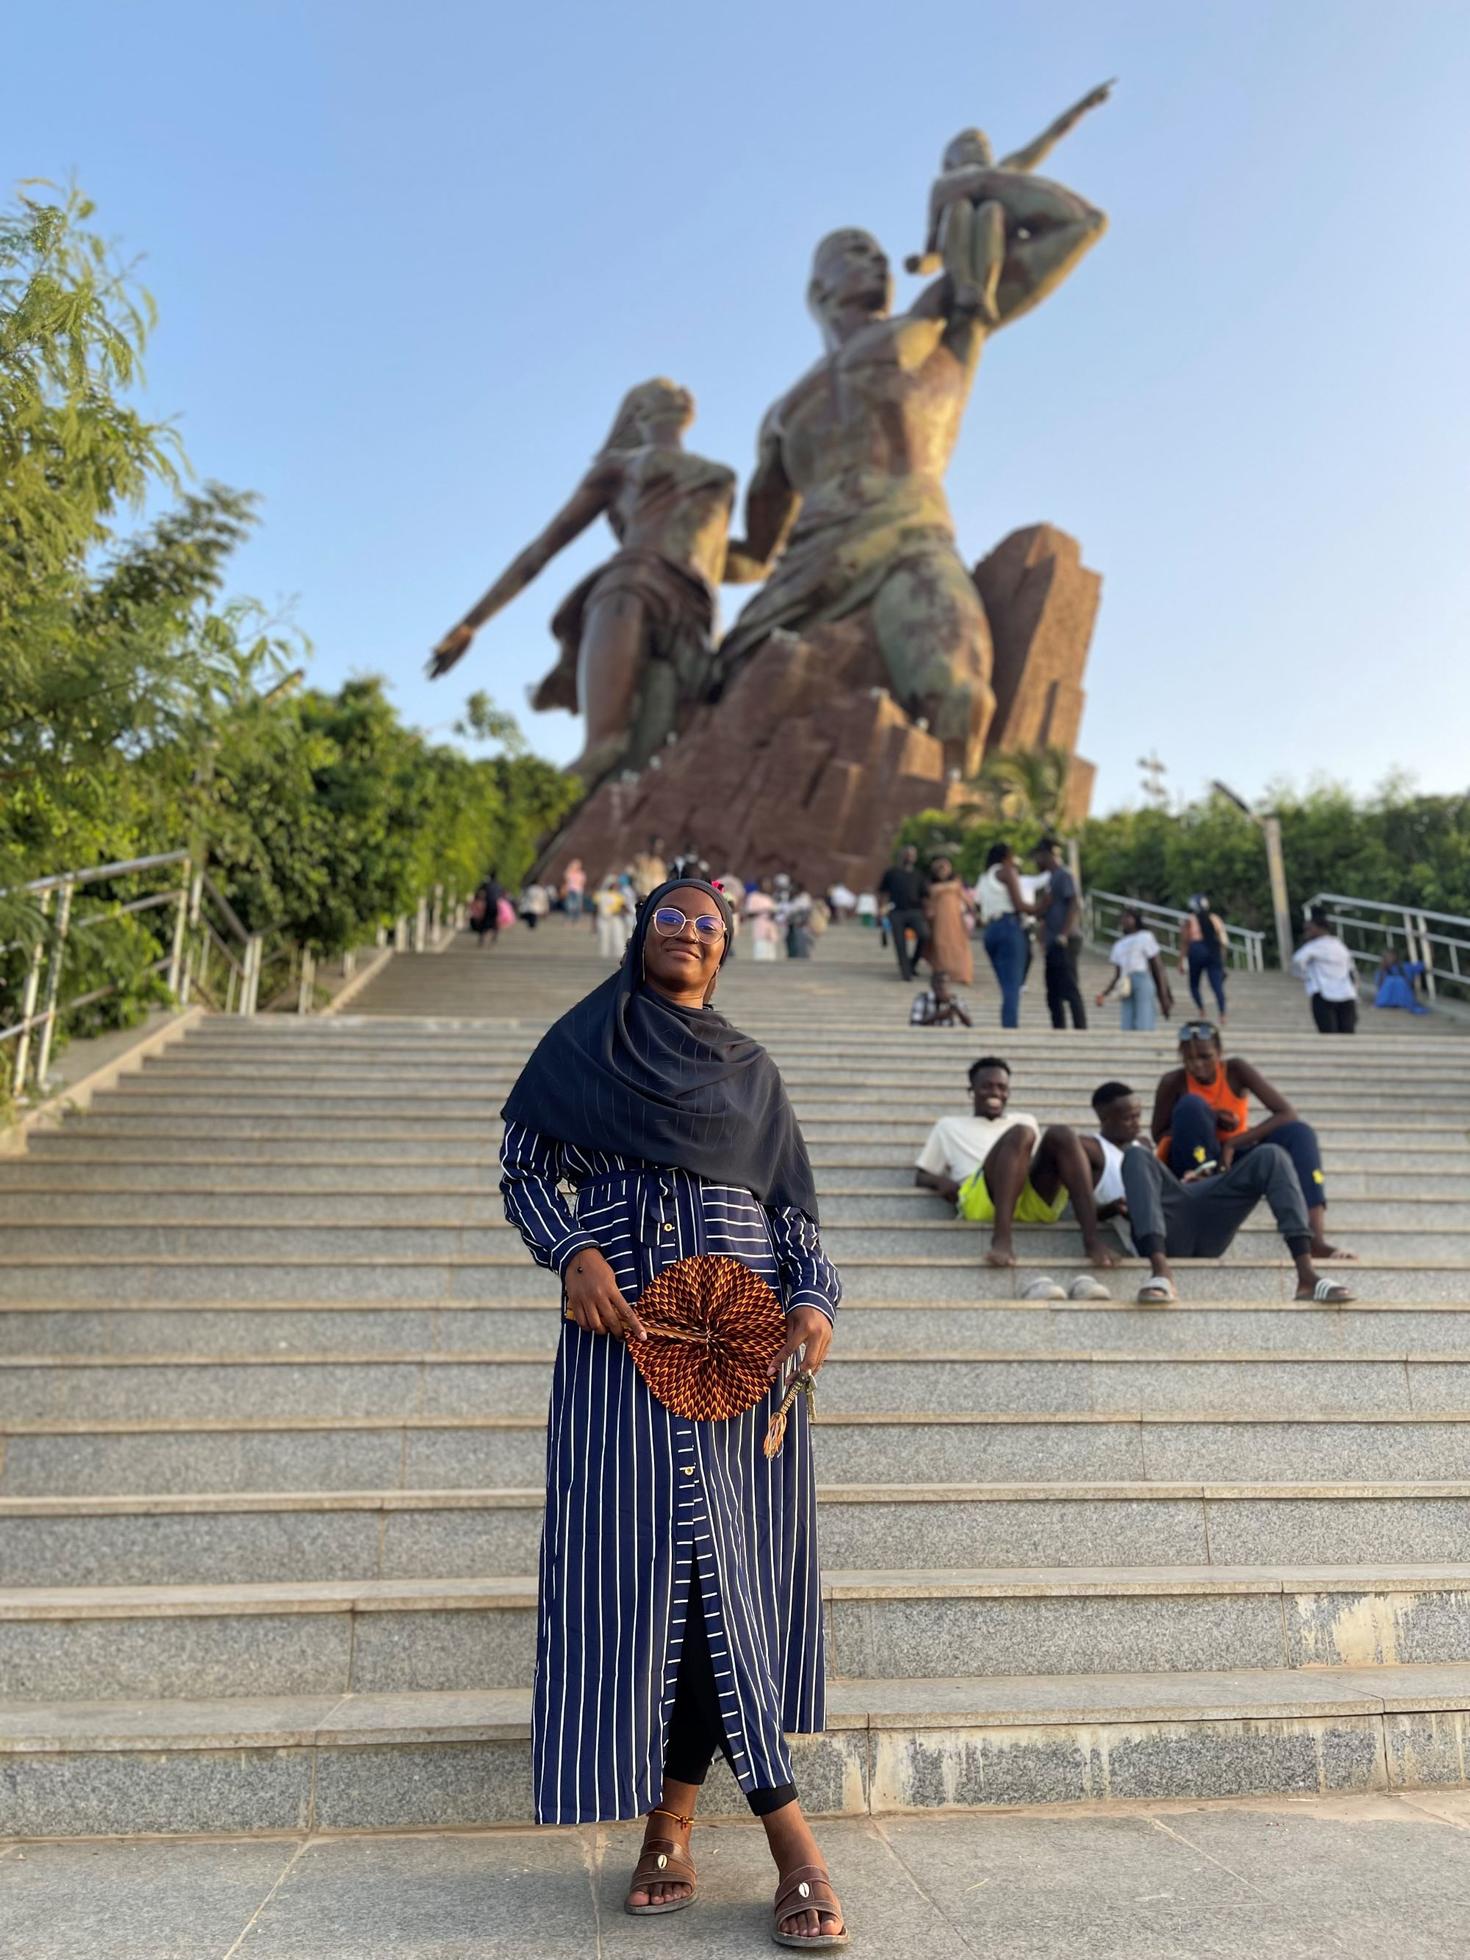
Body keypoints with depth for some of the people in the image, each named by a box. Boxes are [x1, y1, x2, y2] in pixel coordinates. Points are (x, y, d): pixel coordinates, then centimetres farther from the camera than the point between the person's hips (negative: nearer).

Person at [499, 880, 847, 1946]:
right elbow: (525, 1166, 7)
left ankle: (674, 1818, 15)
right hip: (626, 1328, -2)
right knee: (646, 1558, -6)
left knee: (721, 1565, 0)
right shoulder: (587, 1043, 9)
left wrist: (815, 1300, -5)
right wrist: (574, 1254, -11)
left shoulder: (751, 1069, 14)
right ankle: (788, 1827, 5)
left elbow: (794, 1208, 12)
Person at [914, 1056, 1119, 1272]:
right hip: (982, 1202, -3)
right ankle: (1001, 1238, -46)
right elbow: (921, 1176, 25)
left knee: (1060, 1134, -24)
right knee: (1020, 1134, -30)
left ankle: (1092, 1236, -39)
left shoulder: (1026, 1120, 36)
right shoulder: (949, 1126, 30)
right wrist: (941, 1181, 1)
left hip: (1037, 1201, 3)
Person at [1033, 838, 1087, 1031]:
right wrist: (1044, 943, 20)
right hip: (1052, 945, 10)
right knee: (1054, 996, 10)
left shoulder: (1064, 876, -8)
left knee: (1070, 991, -11)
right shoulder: (1051, 878, 20)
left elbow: (1075, 905, -18)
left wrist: (1064, 935, -22)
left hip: (1063, 944, -10)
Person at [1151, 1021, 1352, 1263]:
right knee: (1191, 1105, -28)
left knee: (1299, 1133, -24)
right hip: (1194, 1167, -2)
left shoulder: (1236, 1069, -14)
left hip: (1235, 1158, 2)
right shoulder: (1173, 1082, -15)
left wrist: (1232, 1143, -28)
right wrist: (1208, 1124, -23)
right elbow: (1159, 1135, -8)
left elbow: (1287, 1114, -19)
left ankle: (1316, 1238, -37)